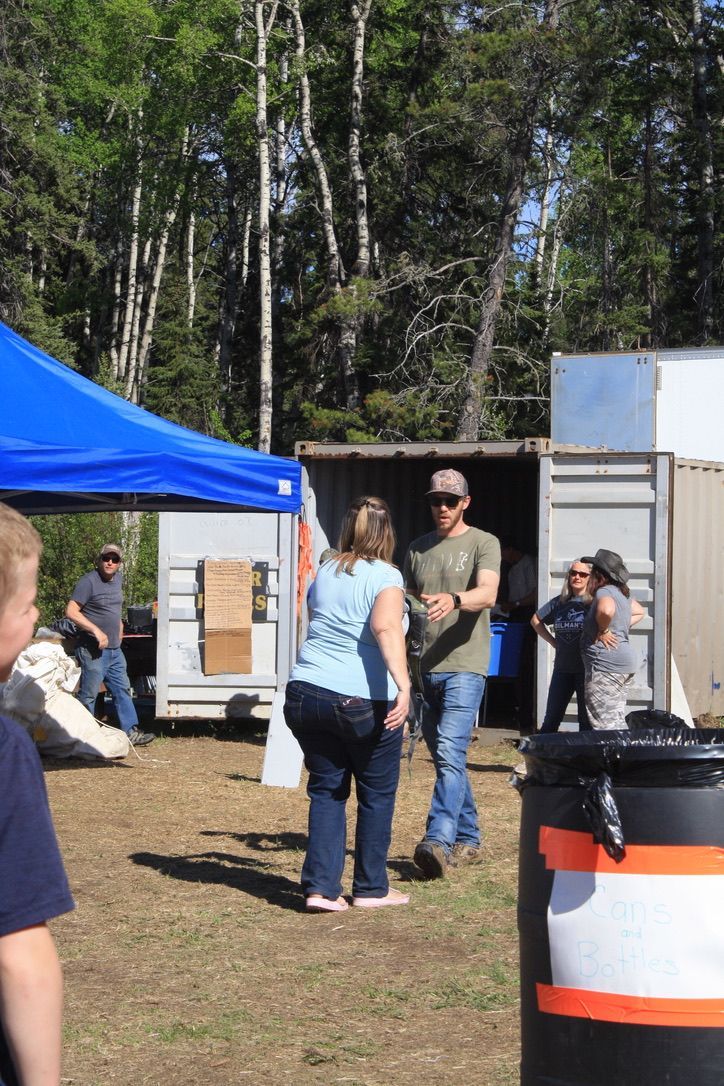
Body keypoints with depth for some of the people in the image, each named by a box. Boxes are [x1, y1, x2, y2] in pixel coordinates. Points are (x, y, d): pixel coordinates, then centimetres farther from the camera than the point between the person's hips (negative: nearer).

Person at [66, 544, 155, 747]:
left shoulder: (118, 578, 11)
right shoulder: (89, 581, -14)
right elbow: (71, 612, -19)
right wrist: (96, 631, -24)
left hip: (114, 650, 8)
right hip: (93, 651, -8)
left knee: (122, 690, 10)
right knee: (88, 695, -1)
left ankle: (131, 732, 15)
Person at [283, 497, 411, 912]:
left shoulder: (325, 573, 13)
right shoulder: (385, 576, -6)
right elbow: (386, 629, -24)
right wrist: (403, 686, -33)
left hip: (306, 694, 5)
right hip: (365, 702, -5)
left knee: (327, 790, 11)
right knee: (377, 794, 11)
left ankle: (321, 887, 2)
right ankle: (371, 888, 17)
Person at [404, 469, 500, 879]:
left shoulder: (483, 543, -1)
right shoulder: (418, 549, 16)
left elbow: (488, 594, -18)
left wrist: (454, 600, -39)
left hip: (465, 665, -6)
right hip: (424, 667, 6)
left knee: (450, 752, -19)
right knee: (446, 758, 11)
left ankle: (439, 841, -28)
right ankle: (469, 840, 22)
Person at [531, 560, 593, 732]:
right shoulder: (559, 602, 9)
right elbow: (536, 620, 24)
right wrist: (553, 641, 12)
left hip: (586, 668, -5)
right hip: (562, 668, 5)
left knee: (586, 719, 4)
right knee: (551, 719, 10)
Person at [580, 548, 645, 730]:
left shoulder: (604, 592, -13)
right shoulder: (623, 593, 16)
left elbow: (606, 610, -37)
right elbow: (639, 612, 34)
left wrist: (603, 630, -20)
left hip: (605, 664, -10)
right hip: (624, 660, 10)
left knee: (604, 723, -9)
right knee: (617, 720, 14)